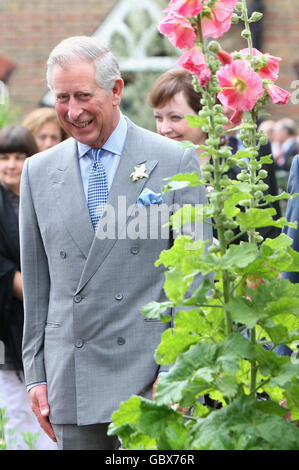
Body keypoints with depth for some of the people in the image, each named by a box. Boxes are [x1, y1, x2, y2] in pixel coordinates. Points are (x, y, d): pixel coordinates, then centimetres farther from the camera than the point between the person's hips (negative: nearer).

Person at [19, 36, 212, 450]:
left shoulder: (175, 163, 0)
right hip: (71, 385, 3)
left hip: (151, 376, -3)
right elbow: (36, 281, 14)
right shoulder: (38, 172, 12)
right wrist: (37, 375, 9)